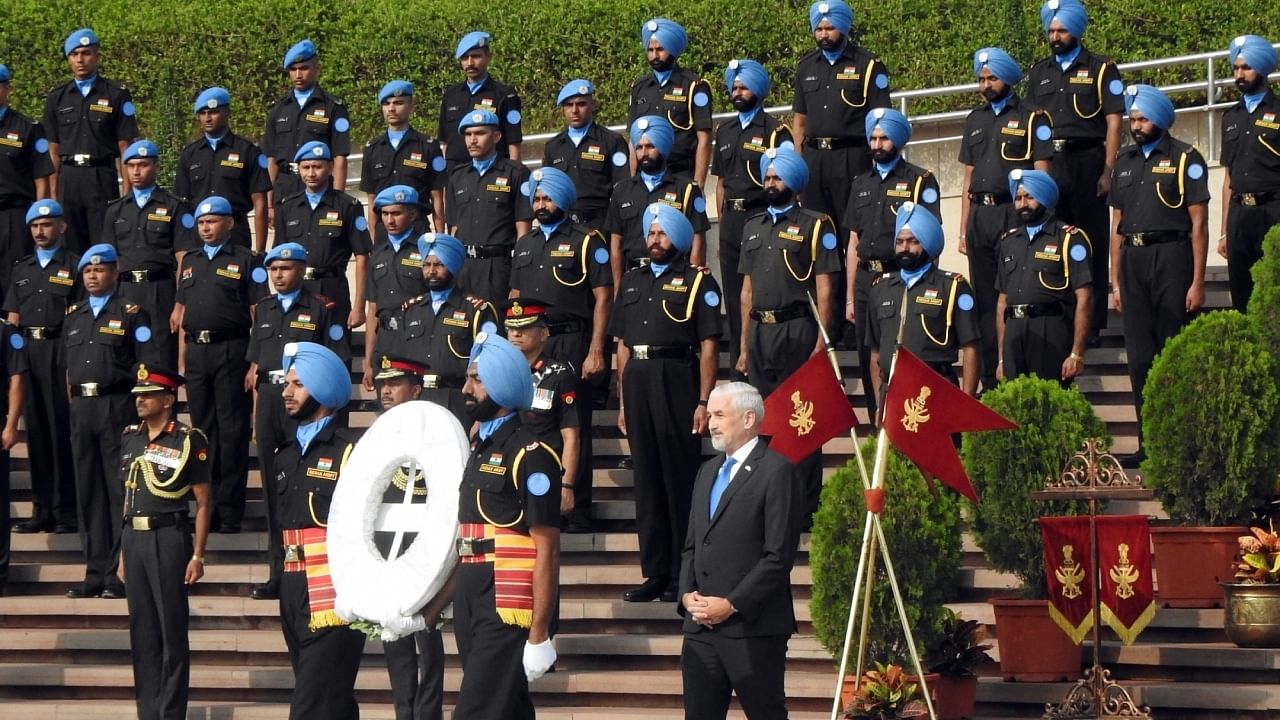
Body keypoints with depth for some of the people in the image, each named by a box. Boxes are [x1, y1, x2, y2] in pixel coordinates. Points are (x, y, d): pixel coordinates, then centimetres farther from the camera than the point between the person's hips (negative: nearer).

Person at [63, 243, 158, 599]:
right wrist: (73, 395, 12)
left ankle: (120, 573, -3)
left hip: (117, 406, -6)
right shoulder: (73, 316, 17)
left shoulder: (131, 313, 1)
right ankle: (95, 572, 11)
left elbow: (148, 366, -4)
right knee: (88, 492, 6)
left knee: (120, 490, -5)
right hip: (81, 407, 6)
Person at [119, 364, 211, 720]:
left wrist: (197, 555, -11)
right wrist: (124, 547, 15)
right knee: (141, 630, 10)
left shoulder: (188, 440, -7)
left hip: (169, 538, -6)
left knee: (172, 630, -1)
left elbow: (204, 502, -7)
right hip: (134, 538, 6)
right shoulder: (130, 437, 11)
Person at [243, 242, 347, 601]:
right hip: (269, 400, 5)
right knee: (273, 487, 7)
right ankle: (278, 571, 14)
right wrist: (256, 415, 13)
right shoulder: (264, 309, 15)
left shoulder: (321, 309, -1)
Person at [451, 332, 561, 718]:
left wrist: (539, 634, -18)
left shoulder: (530, 455, -12)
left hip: (507, 610, -9)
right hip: (471, 607, 9)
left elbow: (547, 550, -15)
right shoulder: (480, 451, 15)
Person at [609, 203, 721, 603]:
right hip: (637, 382, 6)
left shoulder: (697, 281, 1)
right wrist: (623, 401, 14)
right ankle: (655, 572, 13)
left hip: (676, 379, -6)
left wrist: (704, 401, -12)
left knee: (680, 479, -3)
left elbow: (708, 345, -5)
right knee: (646, 479, 8)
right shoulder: (633, 281, 18)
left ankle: (682, 576, 2)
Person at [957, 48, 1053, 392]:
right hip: (979, 214, 6)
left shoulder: (1032, 119, 0)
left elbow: (1042, 176, -4)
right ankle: (990, 379, 12)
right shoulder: (975, 120, 18)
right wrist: (964, 229, 14)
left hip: (1013, 212, -6)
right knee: (984, 299, 7)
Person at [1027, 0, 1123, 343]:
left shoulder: (1100, 69, 2)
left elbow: (1113, 122, -2)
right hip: (1048, 165, 4)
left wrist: (1108, 171, -10)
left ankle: (1091, 324, 2)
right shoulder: (1039, 73, 15)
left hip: (1086, 161, -4)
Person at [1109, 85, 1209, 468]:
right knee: (1140, 357, 6)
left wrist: (1197, 281, -10)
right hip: (1133, 262, 5)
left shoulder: (1185, 159, -1)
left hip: (1171, 255, -5)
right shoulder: (1124, 162, 15)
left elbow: (1198, 222, -5)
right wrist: (1116, 281, 11)